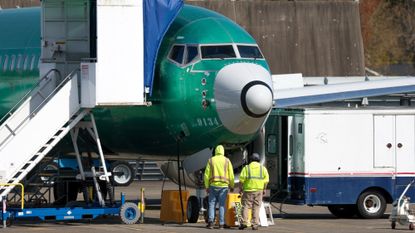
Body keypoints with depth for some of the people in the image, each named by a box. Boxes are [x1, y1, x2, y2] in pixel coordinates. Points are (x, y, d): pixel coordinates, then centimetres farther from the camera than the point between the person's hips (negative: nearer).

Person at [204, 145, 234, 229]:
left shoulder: (211, 160, 4)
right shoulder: (227, 161, 3)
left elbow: (206, 175, 2)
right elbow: (231, 175, 1)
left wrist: (207, 186, 8)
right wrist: (231, 186, 13)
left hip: (213, 185, 0)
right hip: (224, 186, 0)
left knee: (212, 204, 4)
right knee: (222, 205, 4)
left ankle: (210, 221, -13)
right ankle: (221, 224, 0)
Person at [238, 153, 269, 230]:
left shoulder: (246, 168, 3)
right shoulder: (263, 168, 8)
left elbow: (242, 179, -4)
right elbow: (266, 180, 1)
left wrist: (240, 188, 4)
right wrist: (264, 189, 9)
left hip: (248, 189, -2)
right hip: (259, 190, 2)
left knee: (246, 206, 2)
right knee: (256, 207, 5)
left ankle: (244, 222, -10)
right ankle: (255, 224, 0)